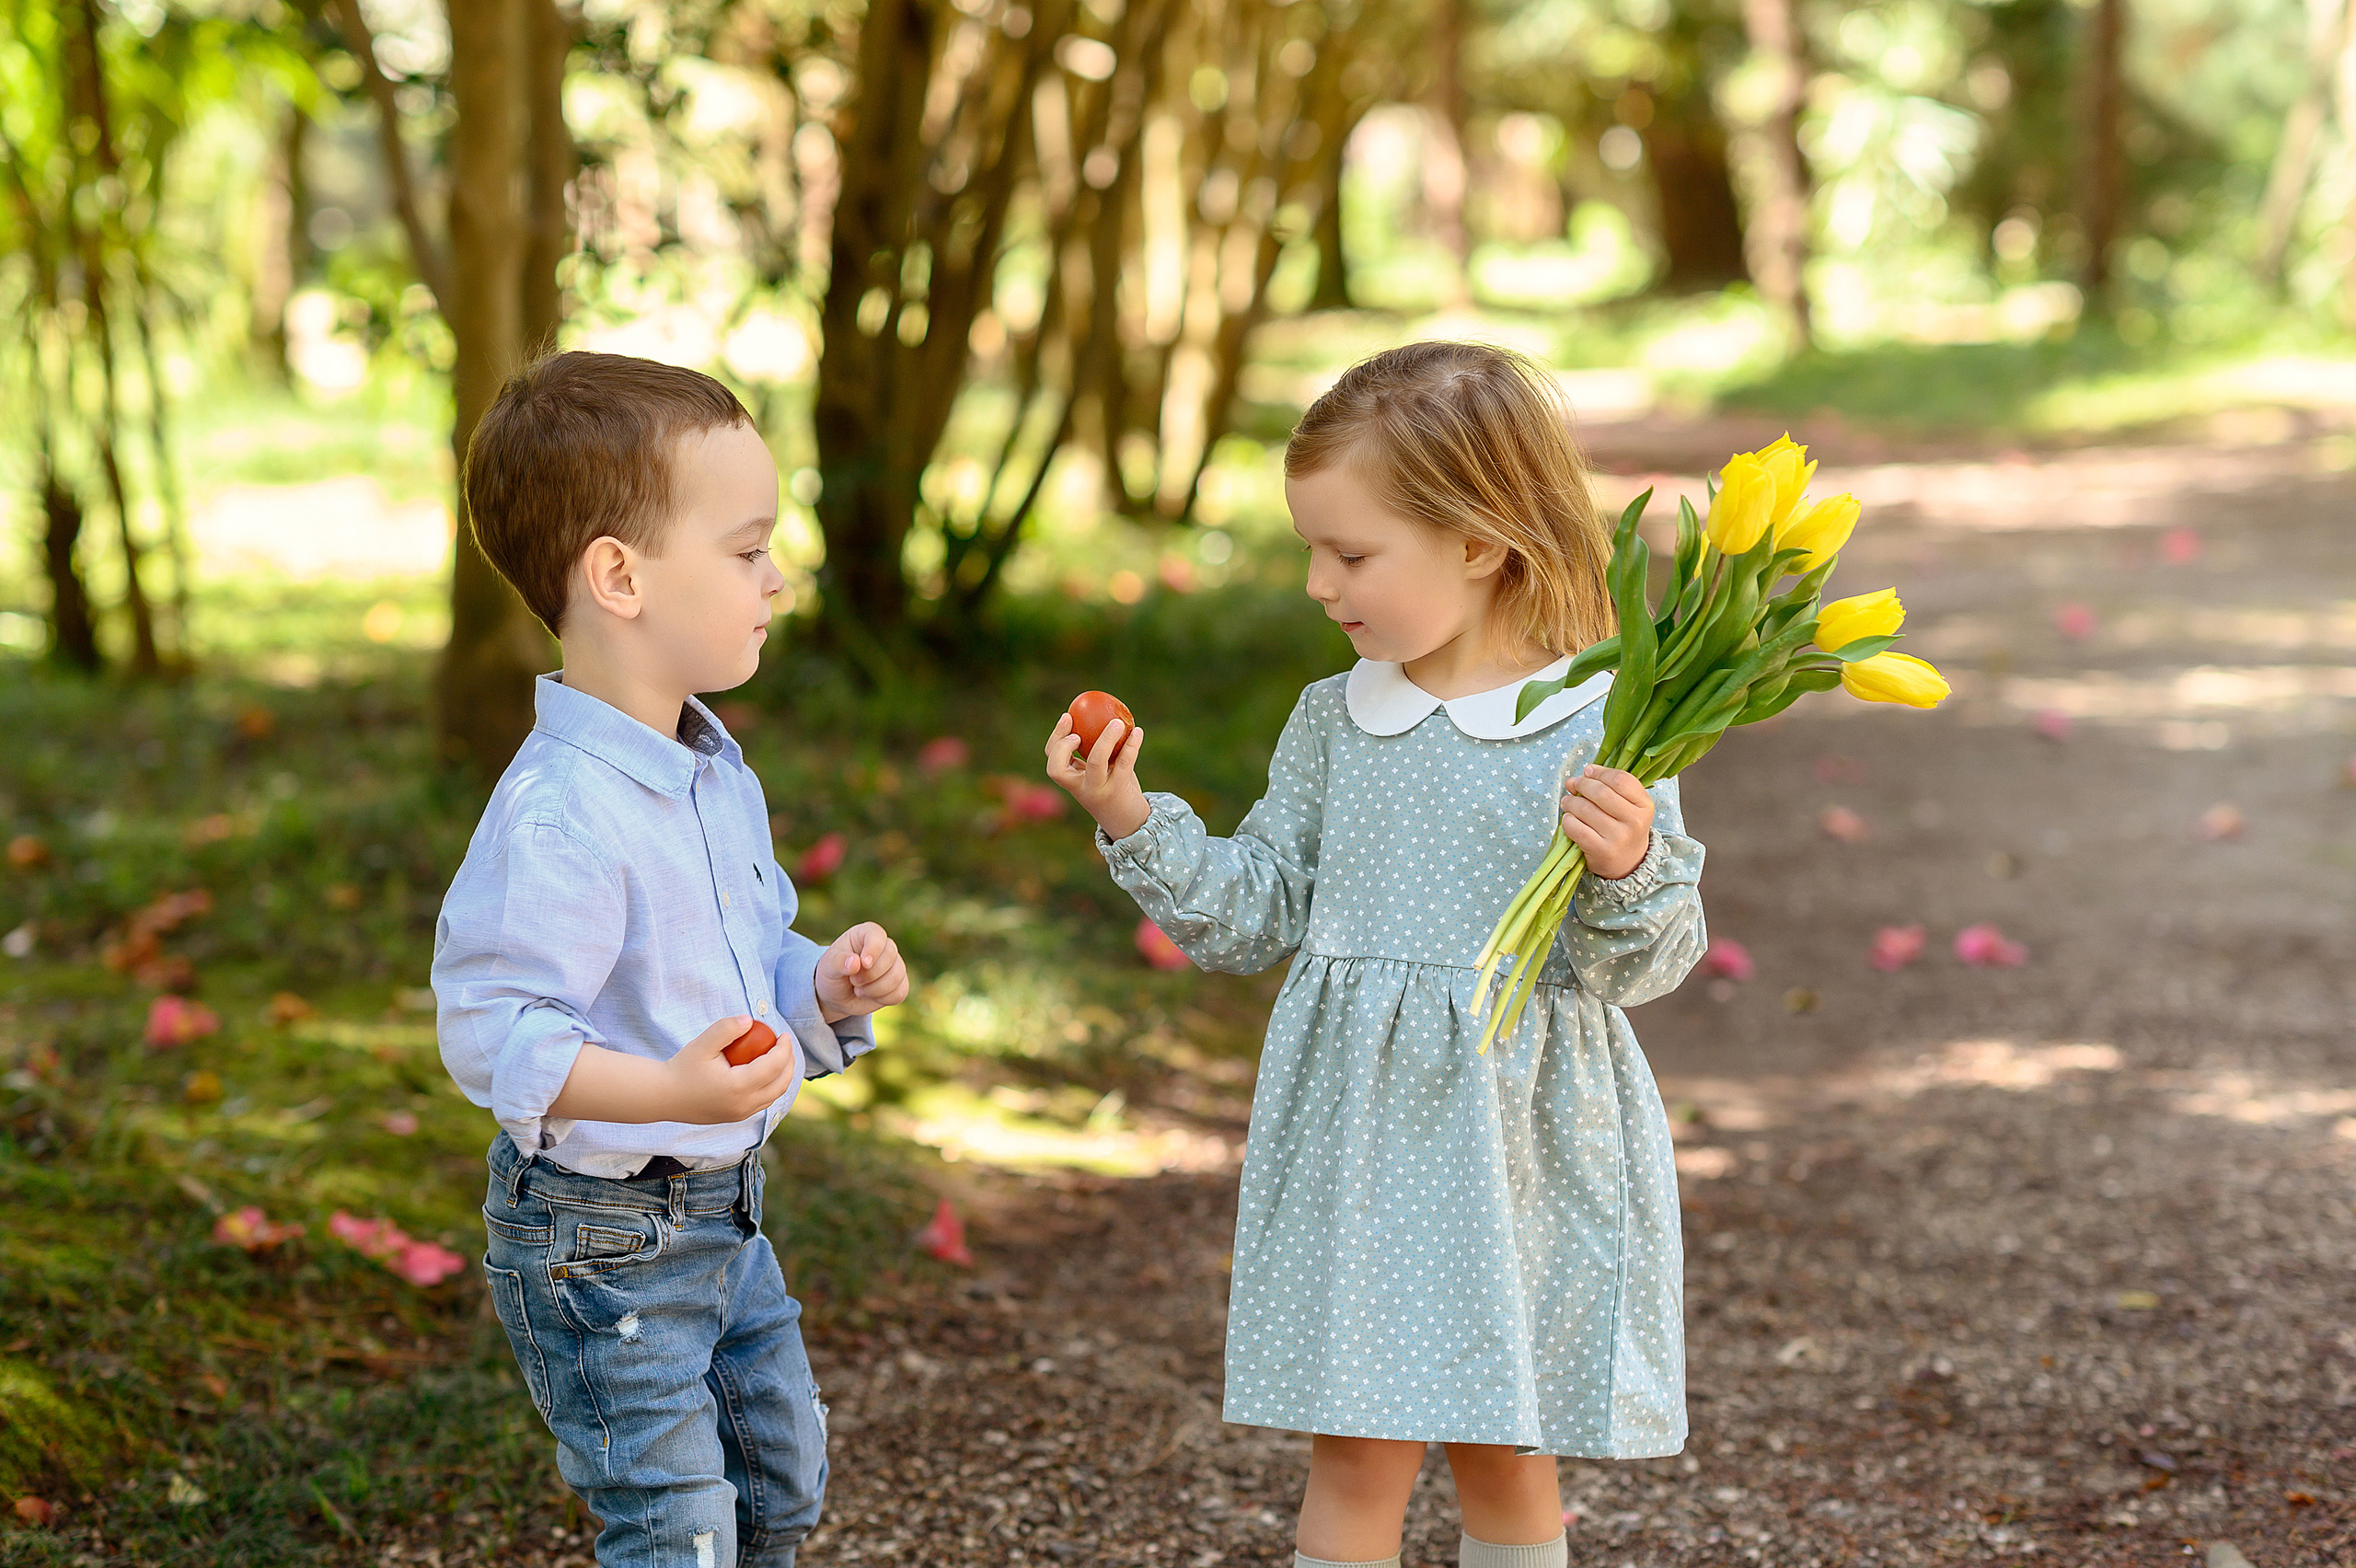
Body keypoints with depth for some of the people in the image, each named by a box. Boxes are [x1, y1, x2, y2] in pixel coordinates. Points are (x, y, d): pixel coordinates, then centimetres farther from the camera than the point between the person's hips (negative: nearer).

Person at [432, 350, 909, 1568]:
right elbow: (490, 1031, -28)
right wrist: (670, 1089, -38)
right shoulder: (560, 816, -27)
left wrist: (824, 986, -4)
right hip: (600, 1241, -9)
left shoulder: (715, 771, 5)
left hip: (722, 1213, 9)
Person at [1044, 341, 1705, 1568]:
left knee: (1504, 1455, 12)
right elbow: (1255, 916, 8)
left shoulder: (1599, 730, -9)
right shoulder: (1333, 722, 4)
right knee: (1356, 1457, 4)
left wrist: (1629, 869, -29)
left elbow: (1637, 965, -9)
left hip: (1523, 1149, -3)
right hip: (1358, 1143, 3)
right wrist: (1135, 825, -3)